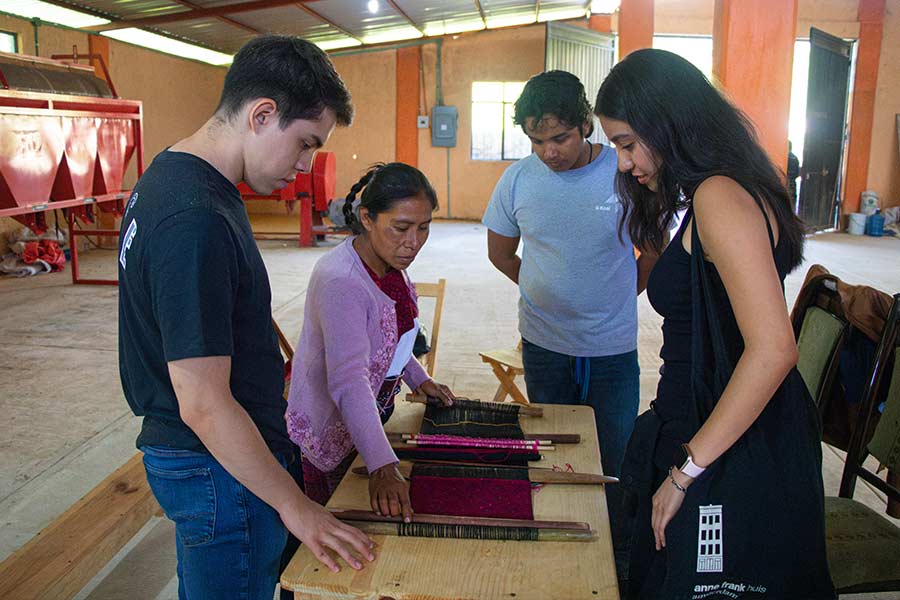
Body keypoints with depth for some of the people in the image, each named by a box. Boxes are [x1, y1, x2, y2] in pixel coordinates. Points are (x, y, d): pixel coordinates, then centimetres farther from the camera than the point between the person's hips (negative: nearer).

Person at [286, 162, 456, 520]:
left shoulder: (392, 263, -3)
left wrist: (417, 378, 10)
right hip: (329, 431, -8)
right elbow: (348, 381, -41)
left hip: (371, 414, 8)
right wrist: (383, 467, -48)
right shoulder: (339, 282, -32)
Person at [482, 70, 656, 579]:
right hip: (545, 345, 2)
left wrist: (620, 294, 6)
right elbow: (500, 253, 10)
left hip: (614, 349, -2)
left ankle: (624, 561, 27)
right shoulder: (519, 179, -5)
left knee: (616, 461, 6)